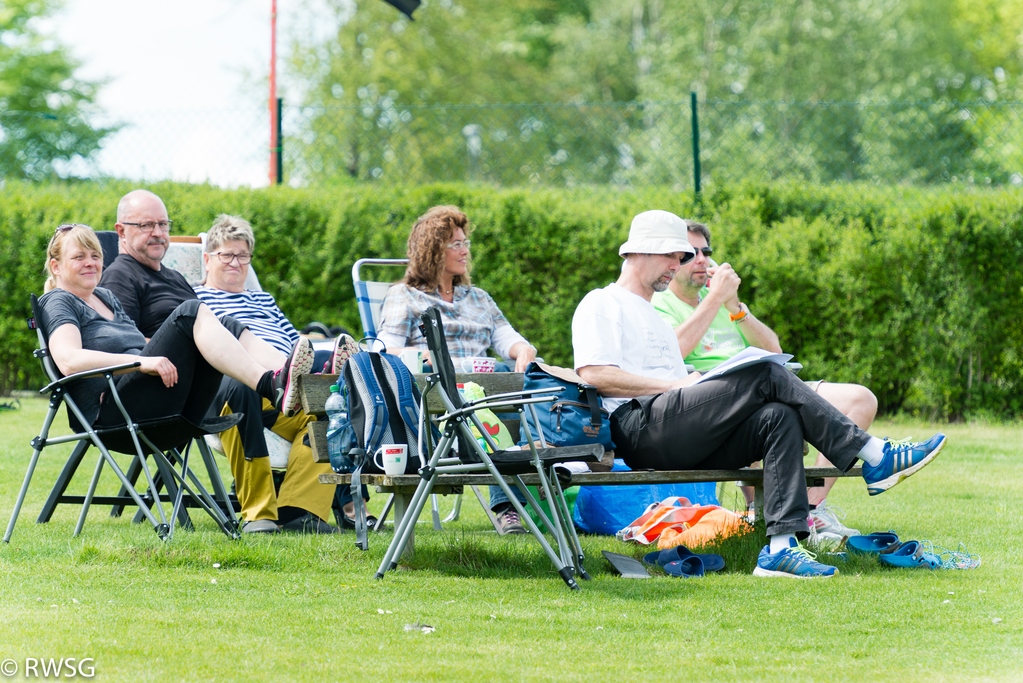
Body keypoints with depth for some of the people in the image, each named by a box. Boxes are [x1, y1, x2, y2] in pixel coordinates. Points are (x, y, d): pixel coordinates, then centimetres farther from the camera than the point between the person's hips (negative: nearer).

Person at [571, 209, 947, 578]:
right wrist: (675, 385, -11)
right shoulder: (602, 305, 9)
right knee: (767, 374, -19)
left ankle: (781, 547, -35)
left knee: (779, 417, -19)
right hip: (640, 428, -9)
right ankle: (875, 457, -19)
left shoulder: (652, 317, 37)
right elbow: (594, 375, -9)